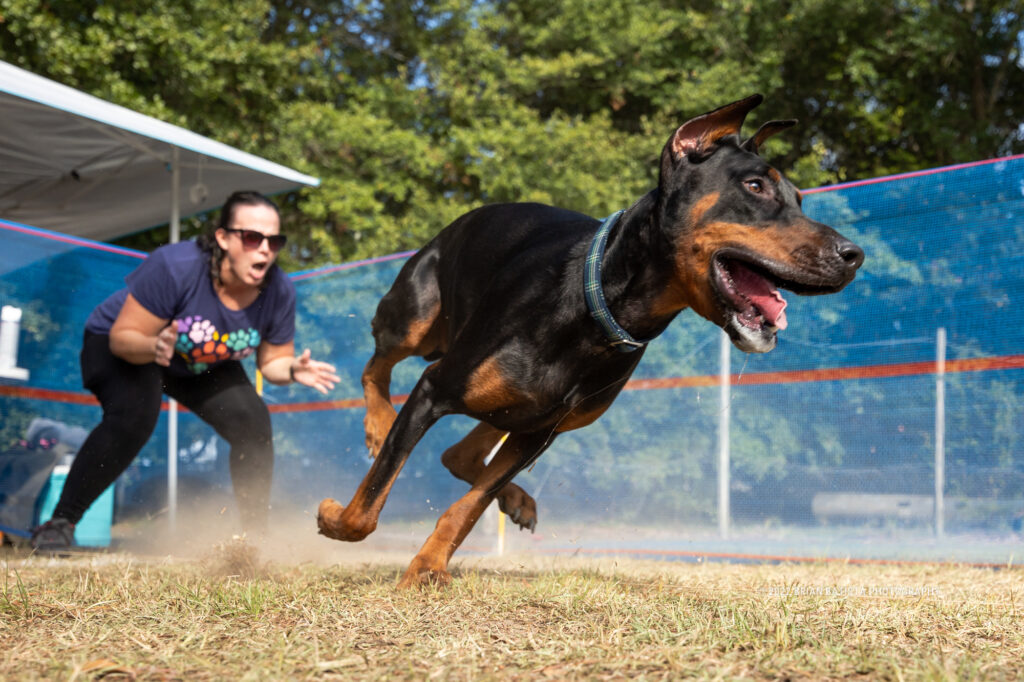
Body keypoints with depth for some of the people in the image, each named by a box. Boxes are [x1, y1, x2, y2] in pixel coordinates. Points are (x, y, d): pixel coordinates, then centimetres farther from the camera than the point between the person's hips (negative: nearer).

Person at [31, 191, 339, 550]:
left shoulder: (279, 292, -23)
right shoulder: (175, 267, -37)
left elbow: (272, 360, -9)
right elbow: (123, 336, -30)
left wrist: (292, 369, -32)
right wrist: (154, 347, -51)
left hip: (203, 365, 5)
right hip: (126, 348, -5)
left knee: (253, 422, -13)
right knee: (133, 415, -32)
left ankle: (256, 535, 3)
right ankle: (60, 523, -19)